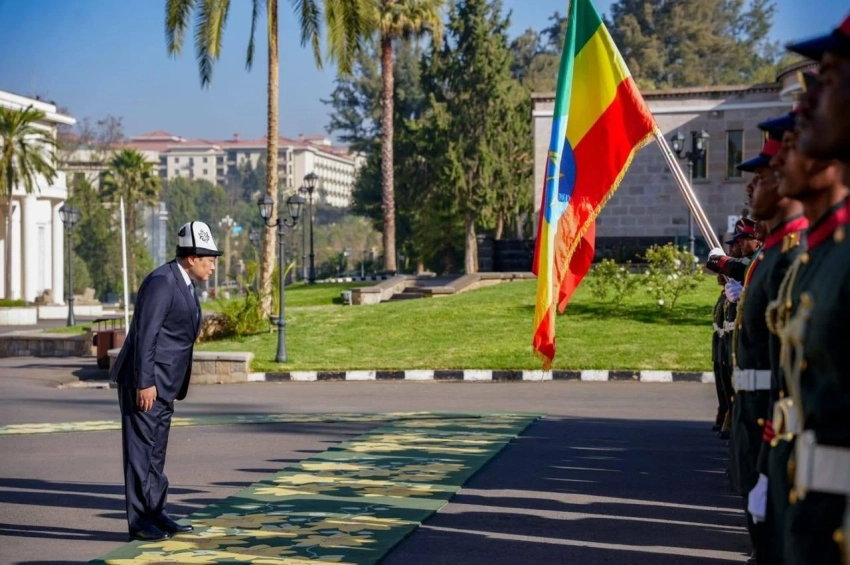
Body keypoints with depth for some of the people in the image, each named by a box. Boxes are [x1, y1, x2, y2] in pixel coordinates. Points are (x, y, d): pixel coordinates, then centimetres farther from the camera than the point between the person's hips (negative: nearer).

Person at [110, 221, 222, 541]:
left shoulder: (184, 284, 13)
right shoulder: (161, 282, -18)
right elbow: (145, 336, -22)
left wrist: (170, 386, 19)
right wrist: (145, 384, -24)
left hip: (161, 384, 10)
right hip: (144, 383, -10)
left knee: (155, 453, 13)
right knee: (140, 450, -4)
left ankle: (155, 514, 20)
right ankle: (139, 521, 1)